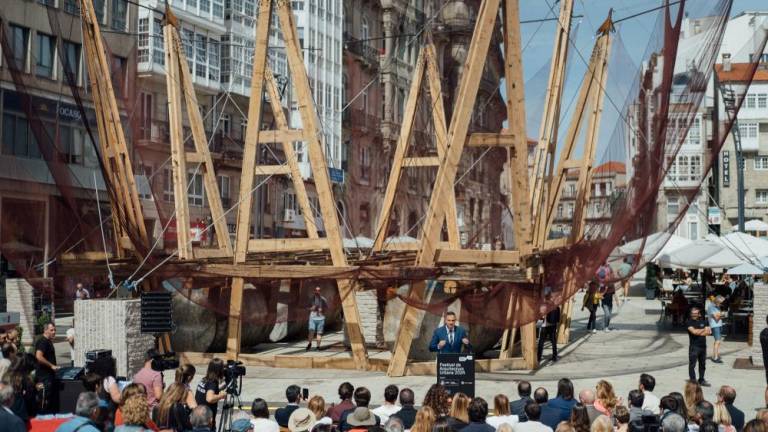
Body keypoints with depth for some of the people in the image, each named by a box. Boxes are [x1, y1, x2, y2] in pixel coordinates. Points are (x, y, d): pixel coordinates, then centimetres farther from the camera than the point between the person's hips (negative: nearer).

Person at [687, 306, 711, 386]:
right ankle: (693, 381, -1)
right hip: (694, 346, -5)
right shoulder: (689, 322, -3)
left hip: (703, 346, 5)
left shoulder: (704, 322, 10)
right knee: (692, 365, -5)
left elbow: (709, 332, -2)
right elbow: (694, 331, -18)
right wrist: (703, 330, -6)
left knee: (702, 364, 13)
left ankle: (701, 380, 24)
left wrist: (698, 332, -12)